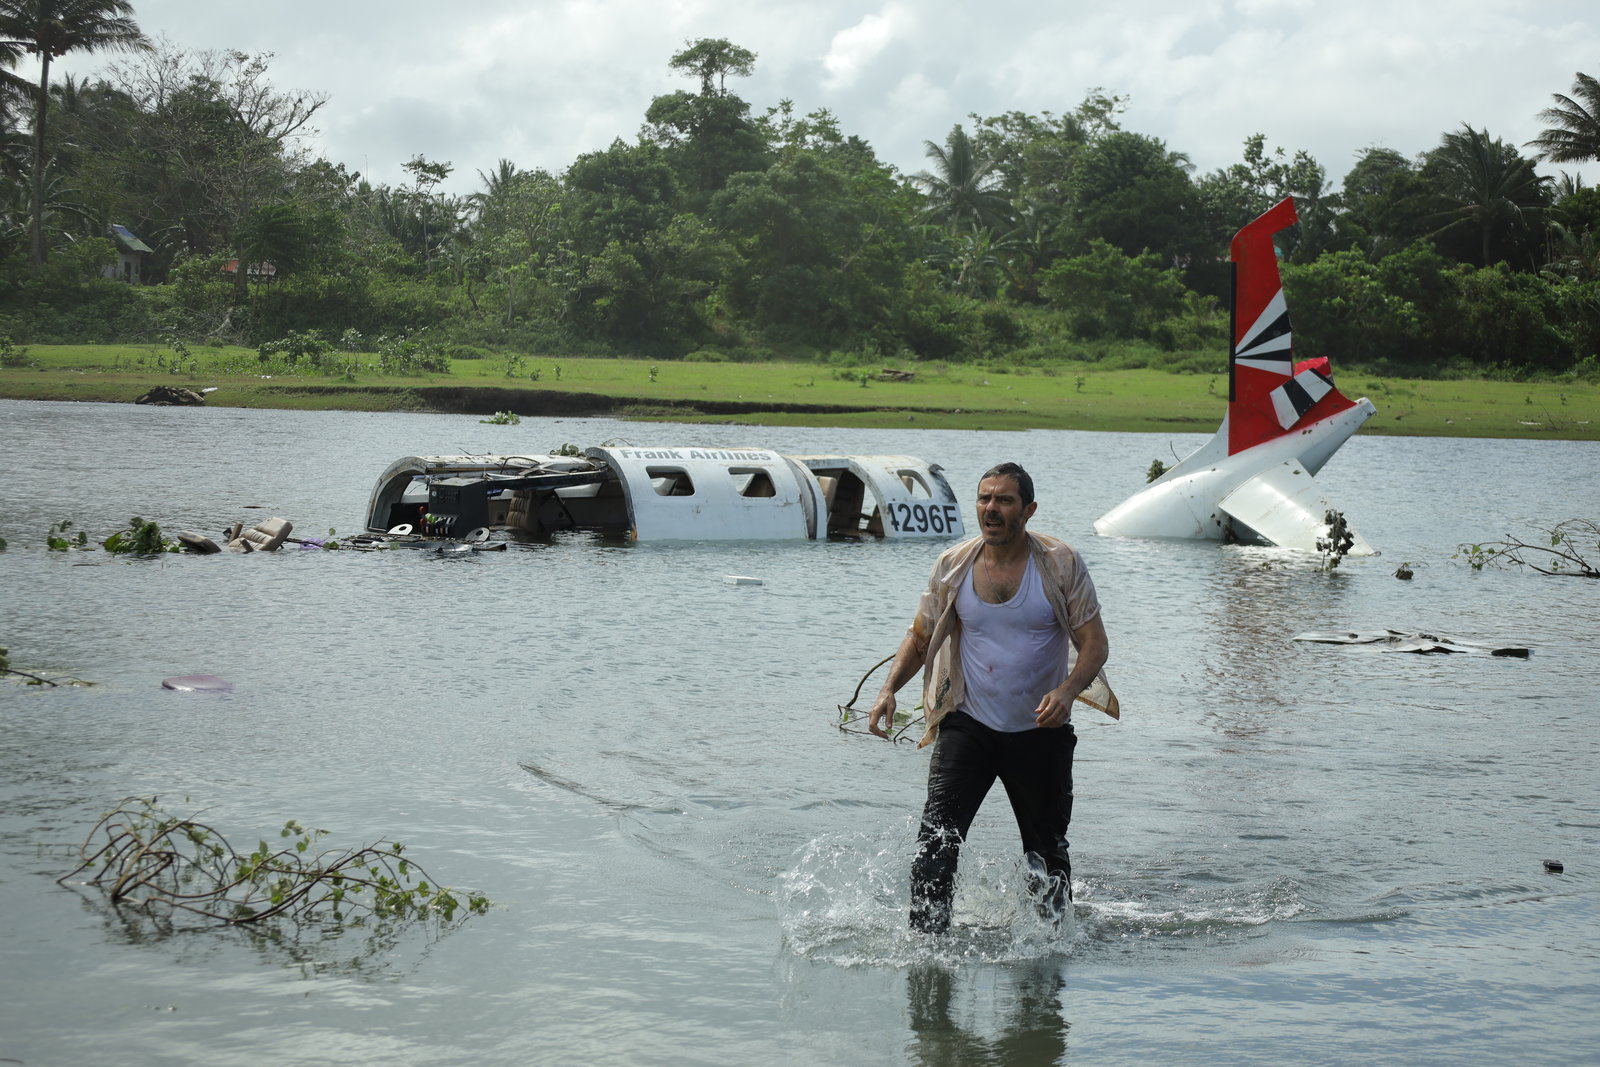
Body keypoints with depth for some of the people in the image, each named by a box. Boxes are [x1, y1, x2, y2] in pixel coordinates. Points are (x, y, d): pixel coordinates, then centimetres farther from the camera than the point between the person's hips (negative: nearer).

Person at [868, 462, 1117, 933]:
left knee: (1047, 852, 14)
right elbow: (920, 637, 9)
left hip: (1040, 731, 0)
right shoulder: (953, 566, -2)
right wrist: (889, 689, -8)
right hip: (969, 724, 1)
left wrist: (1067, 691, -26)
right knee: (937, 837, -18)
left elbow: (1094, 643, -7)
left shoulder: (1061, 564, -8)